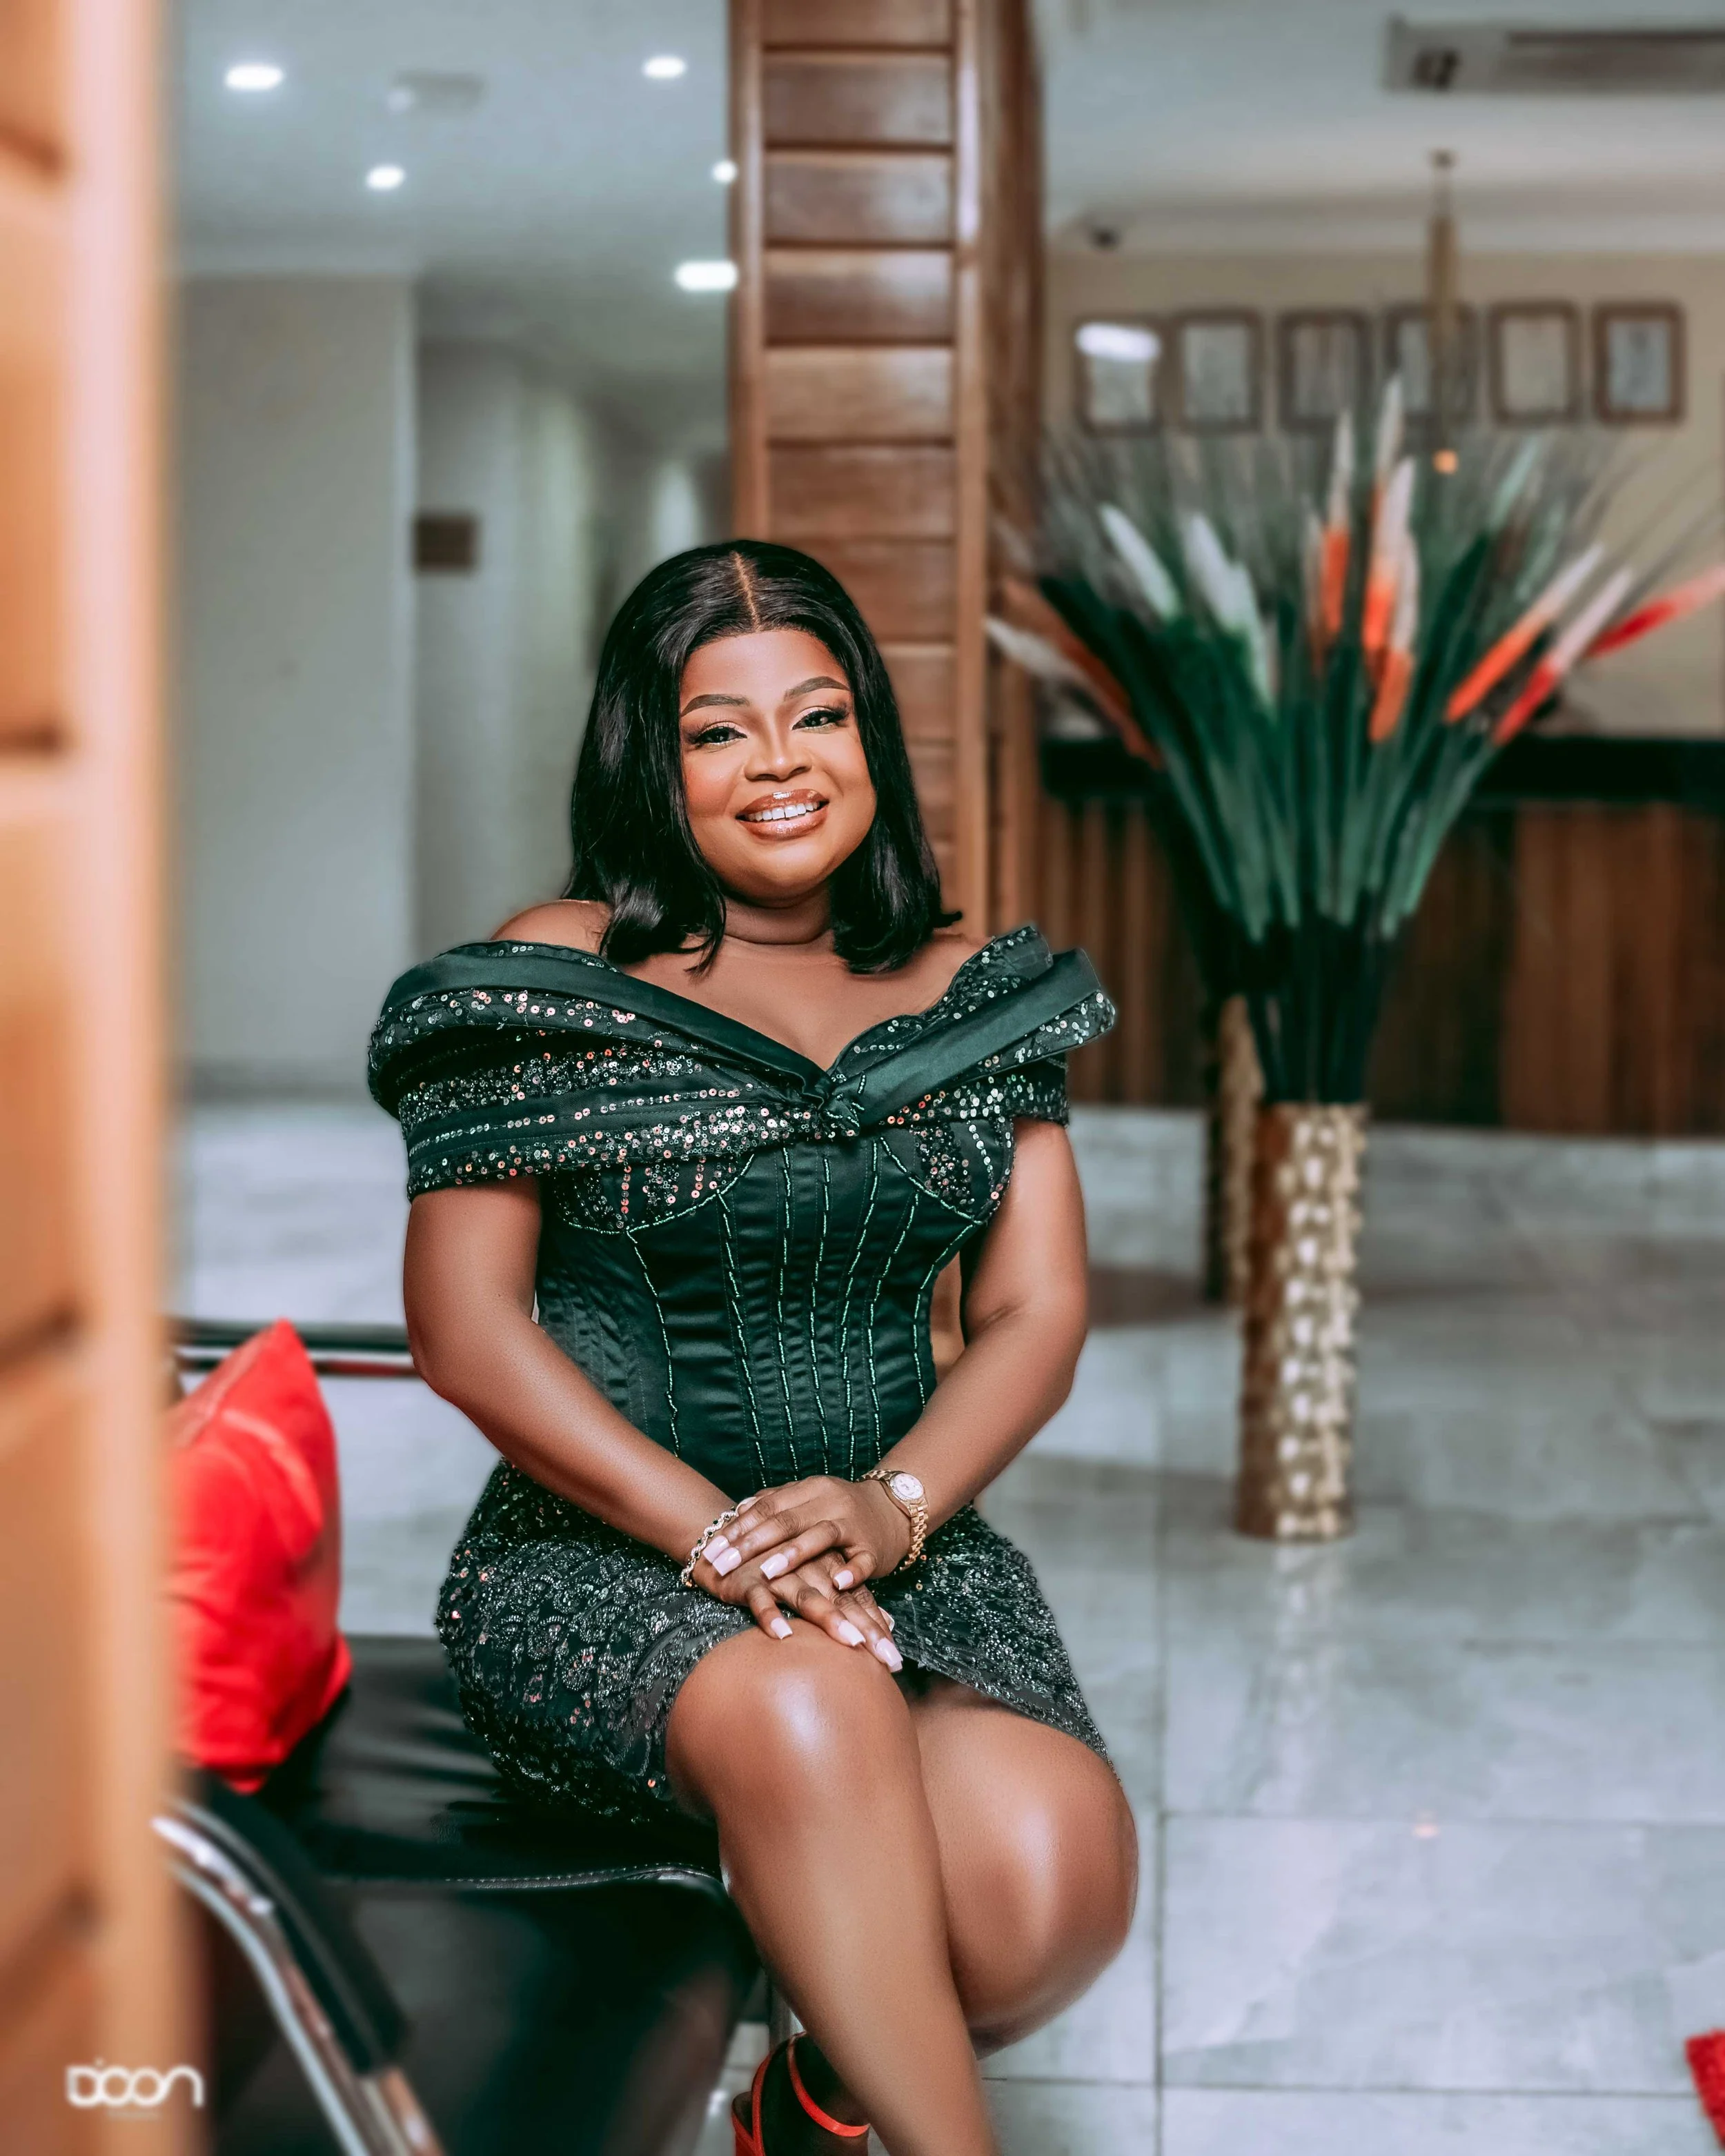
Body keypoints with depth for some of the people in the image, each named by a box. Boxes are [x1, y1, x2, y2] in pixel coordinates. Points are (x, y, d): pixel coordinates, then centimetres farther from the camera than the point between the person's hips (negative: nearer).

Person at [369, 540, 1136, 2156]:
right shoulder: (555, 983, 1)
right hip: (596, 1556, -3)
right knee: (813, 1707, -38)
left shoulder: (974, 995, 13)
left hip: (907, 1550, 4)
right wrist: (717, 1535, -17)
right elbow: (467, 1329, -5)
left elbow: (1035, 1314, 7)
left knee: (1056, 1880, -26)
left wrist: (884, 1507, -13)